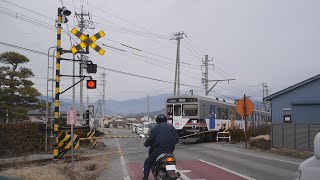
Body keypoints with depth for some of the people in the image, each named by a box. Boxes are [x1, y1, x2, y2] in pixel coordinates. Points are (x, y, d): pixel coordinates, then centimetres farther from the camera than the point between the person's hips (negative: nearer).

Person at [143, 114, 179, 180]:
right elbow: (177, 139, 12)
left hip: (158, 150, -4)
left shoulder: (155, 128, -3)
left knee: (147, 162, 13)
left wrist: (146, 144, 17)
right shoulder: (172, 128, 10)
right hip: (170, 151, 4)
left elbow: (150, 139, -4)